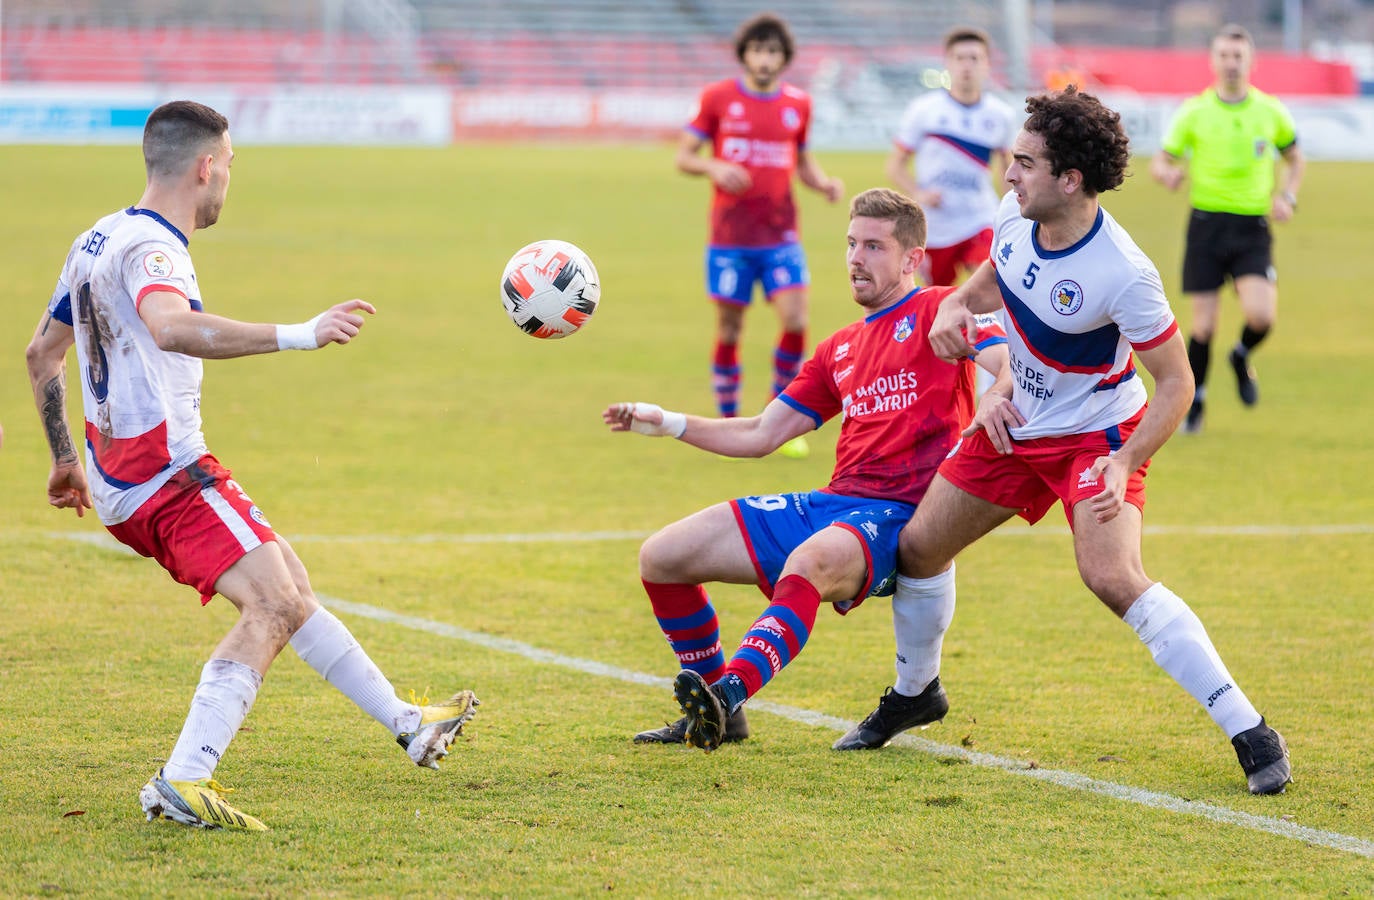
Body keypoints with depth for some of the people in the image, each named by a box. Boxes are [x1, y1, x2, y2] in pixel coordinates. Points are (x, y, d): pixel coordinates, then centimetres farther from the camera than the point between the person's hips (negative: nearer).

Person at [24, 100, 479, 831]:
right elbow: (171, 327, -39)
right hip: (166, 470, -11)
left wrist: (64, 459, 34)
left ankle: (406, 723, 28)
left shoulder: (97, 240, 16)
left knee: (289, 585, 18)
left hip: (119, 481, 11)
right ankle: (181, 783, -28)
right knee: (272, 603, -19)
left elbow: (42, 352, 26)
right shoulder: (149, 247, -16)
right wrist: (297, 335, -41)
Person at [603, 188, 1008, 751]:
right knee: (661, 558, 3)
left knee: (807, 563, -42)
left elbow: (1013, 364, -16)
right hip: (830, 506, 8)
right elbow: (761, 435, 26)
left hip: (895, 515, -8)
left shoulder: (936, 310, 2)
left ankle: (727, 696, -60)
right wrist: (668, 424, 17)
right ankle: (713, 718, 12)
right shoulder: (840, 349, 24)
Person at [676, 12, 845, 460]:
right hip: (730, 234, -1)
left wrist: (825, 183, -1)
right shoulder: (718, 98, 0)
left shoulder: (798, 103, 7)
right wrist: (713, 167, -17)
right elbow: (683, 156, 4)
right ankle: (729, 423, 18)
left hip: (780, 234, 1)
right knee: (729, 329, 2)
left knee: (795, 321, -13)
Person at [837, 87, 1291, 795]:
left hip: (1096, 437, -8)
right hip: (1015, 424, 8)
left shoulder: (1122, 274, -31)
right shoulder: (1014, 214, -11)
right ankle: (913, 693, 40)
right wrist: (958, 302, -6)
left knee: (1112, 576, -28)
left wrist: (1125, 466, -33)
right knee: (919, 546, 11)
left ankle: (1250, 734, -22)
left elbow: (1176, 380, -22)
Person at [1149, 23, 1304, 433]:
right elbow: (1160, 162, 5)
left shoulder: (1270, 110, 4)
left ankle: (1242, 357, 16)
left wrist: (1287, 197, 1)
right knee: (1204, 324, -2)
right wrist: (1168, 173, -19)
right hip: (1206, 223, 0)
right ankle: (1194, 402, 19)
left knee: (1260, 315, -19)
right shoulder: (1194, 111, 1)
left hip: (1253, 227, 0)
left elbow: (1294, 158, 19)